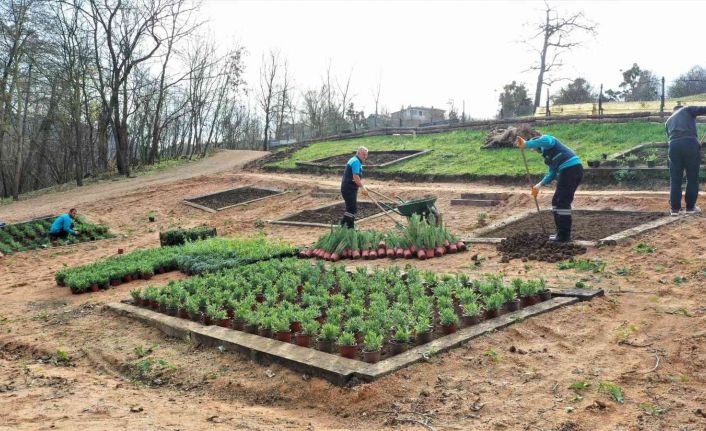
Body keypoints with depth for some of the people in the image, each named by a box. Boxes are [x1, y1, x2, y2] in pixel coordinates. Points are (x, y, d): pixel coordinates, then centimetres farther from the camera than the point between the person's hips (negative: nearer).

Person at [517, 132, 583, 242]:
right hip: (573, 170, 10)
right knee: (556, 202, 15)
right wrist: (539, 185, 11)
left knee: (563, 203, -6)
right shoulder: (546, 152, 27)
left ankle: (564, 236, -2)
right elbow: (552, 173, 23)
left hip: (570, 169, -10)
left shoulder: (546, 138, 1)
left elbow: (546, 141, -28)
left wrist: (526, 144, -26)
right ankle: (562, 233, 20)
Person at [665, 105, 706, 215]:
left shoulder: (668, 120, 30)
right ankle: (690, 207, 11)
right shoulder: (687, 110, 18)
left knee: (675, 179, 8)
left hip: (674, 145, 3)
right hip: (690, 143, -3)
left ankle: (674, 208, 7)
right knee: (692, 178, 7)